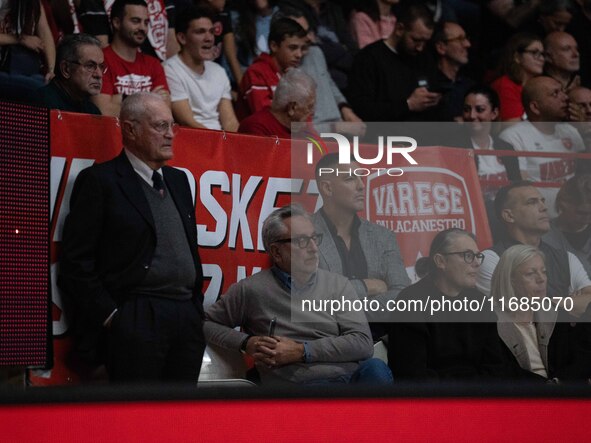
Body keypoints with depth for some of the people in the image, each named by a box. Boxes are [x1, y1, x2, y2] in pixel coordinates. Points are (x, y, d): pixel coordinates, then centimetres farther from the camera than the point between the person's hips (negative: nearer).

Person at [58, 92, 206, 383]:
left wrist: (196, 309, 16)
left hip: (187, 321, 7)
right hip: (135, 322, -7)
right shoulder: (99, 181, -3)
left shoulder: (178, 181, 19)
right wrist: (109, 315, -11)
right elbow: (76, 262, -8)